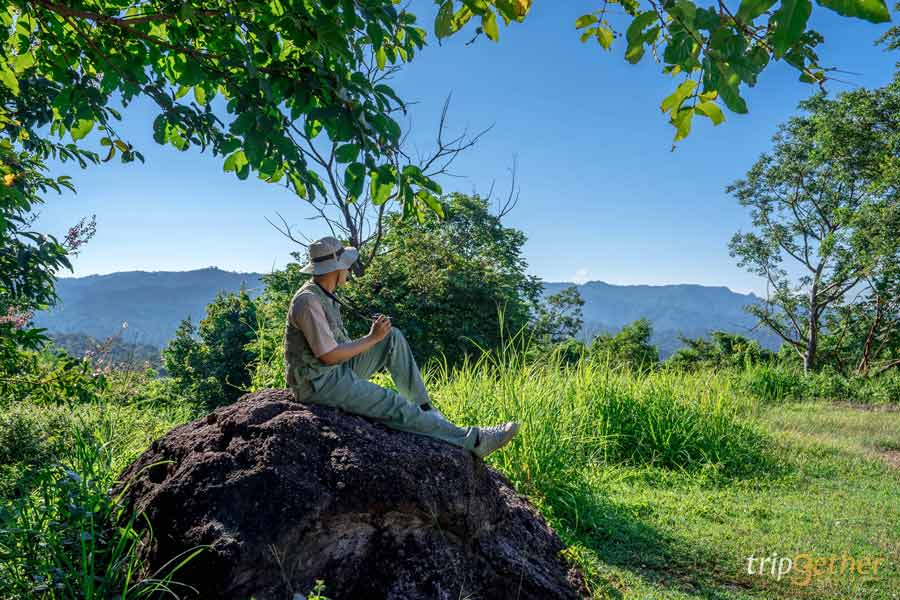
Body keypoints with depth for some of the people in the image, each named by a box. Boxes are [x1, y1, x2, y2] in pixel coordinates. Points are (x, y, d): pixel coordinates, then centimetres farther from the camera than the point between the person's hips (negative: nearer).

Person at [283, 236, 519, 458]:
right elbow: (329, 356, -23)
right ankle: (472, 440, -16)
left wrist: (376, 333, 1)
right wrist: (373, 338, -14)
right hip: (318, 383, -9)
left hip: (339, 369, 9)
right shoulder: (308, 301, -21)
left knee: (393, 337, 0)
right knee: (393, 406, -18)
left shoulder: (324, 295, 10)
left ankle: (424, 408, -1)